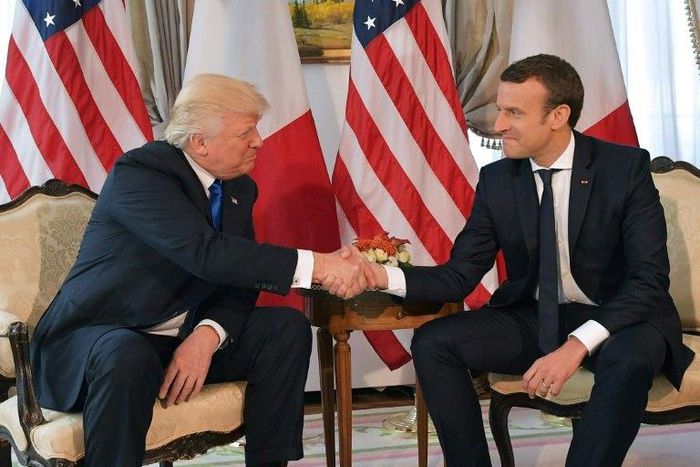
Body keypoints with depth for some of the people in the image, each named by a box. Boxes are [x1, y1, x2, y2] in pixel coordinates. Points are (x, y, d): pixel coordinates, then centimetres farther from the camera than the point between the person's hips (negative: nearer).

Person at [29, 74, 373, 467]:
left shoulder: (240, 188, 5)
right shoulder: (138, 173, -19)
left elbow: (241, 278, 0)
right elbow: (206, 253, -32)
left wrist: (208, 336, -21)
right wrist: (316, 264, -34)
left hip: (189, 337, 7)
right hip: (102, 335, -7)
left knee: (288, 327, -11)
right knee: (127, 358, -39)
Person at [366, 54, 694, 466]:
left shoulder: (626, 168, -12)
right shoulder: (497, 179, -1)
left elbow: (650, 278, -18)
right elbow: (459, 276, -1)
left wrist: (578, 344, -31)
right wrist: (382, 275, -20)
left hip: (616, 320, -4)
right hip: (532, 319, 4)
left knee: (631, 356, -37)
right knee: (432, 342, -15)